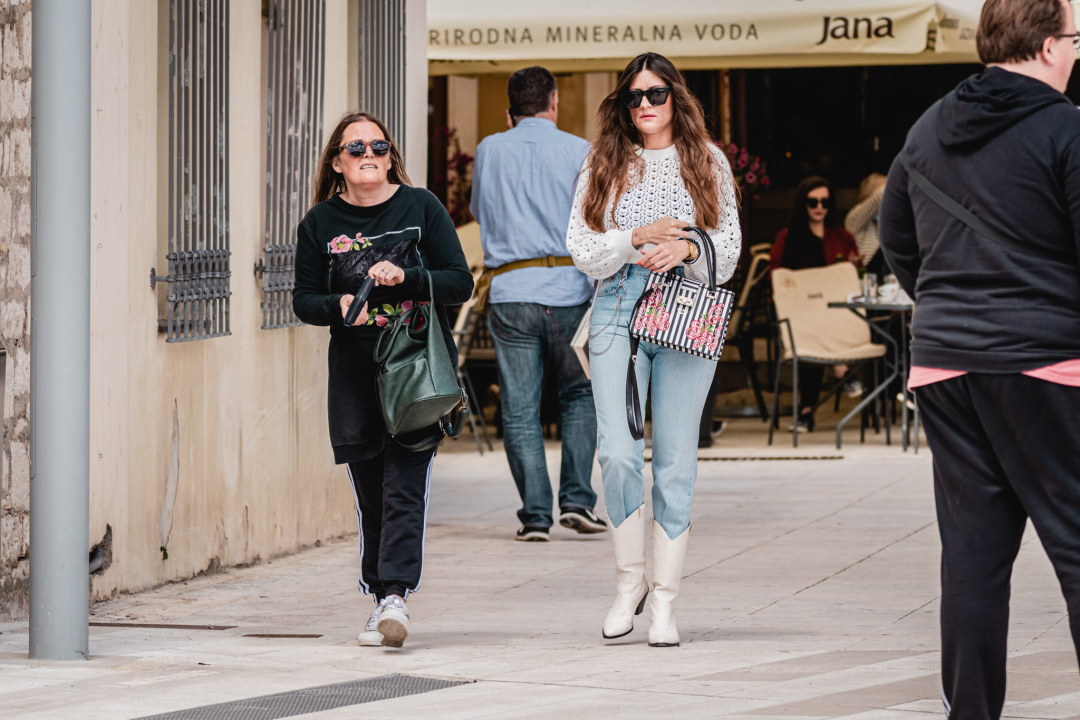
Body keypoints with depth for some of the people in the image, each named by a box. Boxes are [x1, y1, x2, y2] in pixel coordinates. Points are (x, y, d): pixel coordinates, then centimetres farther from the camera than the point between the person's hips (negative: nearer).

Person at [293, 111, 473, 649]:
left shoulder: (420, 207, 3)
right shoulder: (320, 223, 8)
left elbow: (460, 282, 0)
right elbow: (304, 299, 10)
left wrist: (405, 277, -15)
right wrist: (338, 307, -12)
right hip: (354, 375, 2)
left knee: (405, 487, -12)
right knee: (369, 493, 4)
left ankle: (395, 594, -20)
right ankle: (380, 600, 12)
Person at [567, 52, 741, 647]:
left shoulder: (707, 162, 11)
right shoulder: (602, 165, 10)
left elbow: (729, 245, 8)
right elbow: (581, 247, 4)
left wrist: (687, 248, -11)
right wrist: (638, 238, -11)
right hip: (618, 311, 0)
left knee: (676, 460, -1)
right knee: (618, 454, -12)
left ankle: (664, 604, 3)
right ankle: (629, 584, 7)